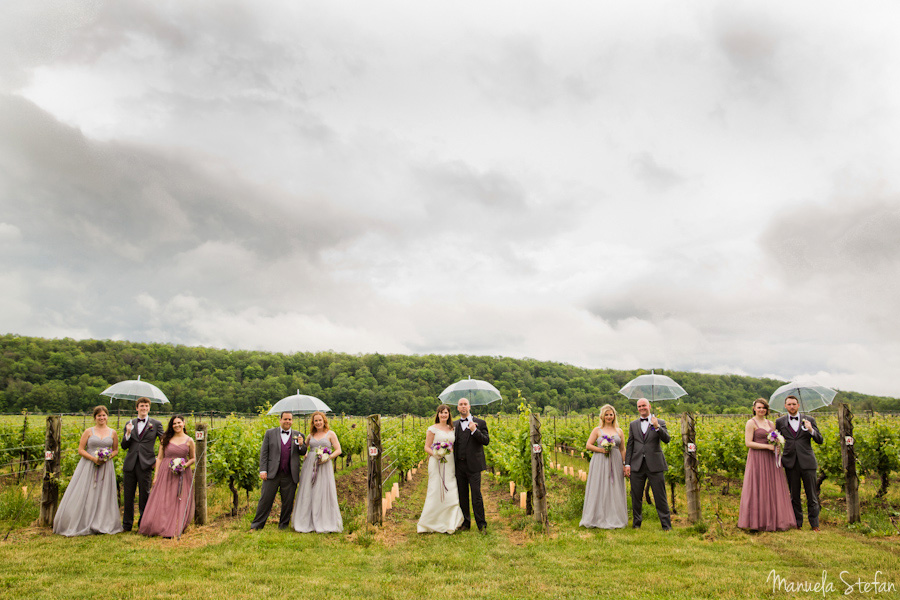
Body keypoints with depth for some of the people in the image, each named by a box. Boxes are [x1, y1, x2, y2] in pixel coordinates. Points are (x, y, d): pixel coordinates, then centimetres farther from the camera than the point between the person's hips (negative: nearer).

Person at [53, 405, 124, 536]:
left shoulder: (112, 433, 8)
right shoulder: (89, 431, 3)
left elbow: (116, 450, 15)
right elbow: (80, 450, 0)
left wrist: (108, 457, -6)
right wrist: (93, 458, -14)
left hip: (106, 467, 1)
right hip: (88, 466, -1)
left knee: (103, 496, 2)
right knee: (84, 496, -3)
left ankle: (101, 525, 10)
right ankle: (81, 525, 6)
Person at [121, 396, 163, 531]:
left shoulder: (156, 424, 3)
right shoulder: (130, 424, 11)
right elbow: (124, 446, 8)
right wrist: (128, 433, -9)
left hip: (145, 464, -3)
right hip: (130, 464, 3)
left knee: (144, 495, 3)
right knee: (128, 495, 8)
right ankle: (127, 524, 21)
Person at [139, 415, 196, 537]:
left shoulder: (189, 441, 4)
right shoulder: (166, 439, 6)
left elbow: (193, 458, 11)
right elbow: (159, 458, 6)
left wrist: (185, 465, -9)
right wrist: (156, 475, 1)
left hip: (182, 475, -1)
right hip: (165, 473, 1)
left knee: (179, 503, -1)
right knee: (162, 502, -2)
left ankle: (174, 530, 7)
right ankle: (160, 527, 7)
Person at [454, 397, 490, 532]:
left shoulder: (480, 423, 2)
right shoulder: (455, 425, 14)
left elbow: (486, 441, -6)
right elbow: (453, 443, 18)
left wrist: (474, 430, -17)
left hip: (473, 465, -4)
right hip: (459, 465, 4)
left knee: (476, 495, -5)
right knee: (462, 495, 8)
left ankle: (481, 524, 5)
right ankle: (465, 522, 19)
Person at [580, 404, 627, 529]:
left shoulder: (619, 431, 11)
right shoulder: (597, 430, 4)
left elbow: (622, 449, 12)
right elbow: (588, 445, 0)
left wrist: (624, 465, 5)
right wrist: (601, 450, -12)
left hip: (615, 463, 2)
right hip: (600, 463, -2)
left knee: (615, 490, 4)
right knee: (599, 489, -2)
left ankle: (614, 519, 13)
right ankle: (599, 518, 4)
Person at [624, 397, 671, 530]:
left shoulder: (660, 422, 5)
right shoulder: (633, 424, 13)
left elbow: (666, 440, -10)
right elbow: (629, 445, 11)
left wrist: (657, 427, -24)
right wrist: (627, 464, 5)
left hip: (655, 465, -2)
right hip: (637, 465, 3)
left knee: (660, 496, 0)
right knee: (636, 497, 7)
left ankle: (666, 524, 10)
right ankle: (636, 523, 20)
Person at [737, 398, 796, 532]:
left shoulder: (771, 423, 14)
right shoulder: (751, 423, -5)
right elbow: (748, 443, -12)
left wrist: (777, 447, -3)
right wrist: (767, 446, -16)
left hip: (770, 460, 6)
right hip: (757, 460, -6)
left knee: (773, 489, 7)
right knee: (757, 489, -3)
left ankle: (773, 520, 16)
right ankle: (757, 521, 4)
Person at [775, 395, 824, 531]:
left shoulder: (809, 420, 6)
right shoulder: (780, 422, 8)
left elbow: (820, 440, 3)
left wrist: (811, 430, -16)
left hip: (807, 462, -1)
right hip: (791, 463, 1)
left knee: (812, 495, 2)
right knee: (794, 495, 6)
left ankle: (814, 524, 12)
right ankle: (798, 523, 15)